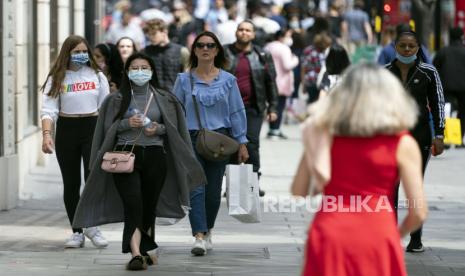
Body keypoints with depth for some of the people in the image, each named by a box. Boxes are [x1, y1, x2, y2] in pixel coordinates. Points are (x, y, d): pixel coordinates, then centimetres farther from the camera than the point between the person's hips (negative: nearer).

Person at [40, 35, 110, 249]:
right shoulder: (57, 78, 1)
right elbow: (49, 109, -7)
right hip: (67, 129, 1)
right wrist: (46, 134, -22)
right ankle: (77, 232, 13)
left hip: (92, 128, 0)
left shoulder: (97, 76, 5)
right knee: (71, 183, 5)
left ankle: (92, 226, 4)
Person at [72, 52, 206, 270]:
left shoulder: (163, 99, 10)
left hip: (155, 156, 2)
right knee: (133, 204, -15)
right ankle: (136, 254, -25)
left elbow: (173, 127, 13)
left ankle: (145, 251, 23)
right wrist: (126, 123, -13)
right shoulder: (117, 99, 6)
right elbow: (108, 128, 5)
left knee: (149, 205, 7)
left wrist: (159, 128, -8)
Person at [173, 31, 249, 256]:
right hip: (192, 139, -1)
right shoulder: (184, 80, 4)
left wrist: (242, 143, 5)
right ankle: (199, 236, -19)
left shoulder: (227, 80, 6)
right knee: (196, 189, -13)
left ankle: (207, 231, 27)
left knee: (213, 191, 7)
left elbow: (236, 112, 8)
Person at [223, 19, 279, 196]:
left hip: (253, 108, -1)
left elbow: (271, 82, 9)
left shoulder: (262, 56, 7)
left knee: (252, 144, -8)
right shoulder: (224, 53, 6)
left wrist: (272, 107, 4)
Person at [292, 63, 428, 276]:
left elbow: (298, 191, 7)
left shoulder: (324, 132, 6)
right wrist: (399, 233, 17)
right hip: (376, 237, -2)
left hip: (329, 236, 3)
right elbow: (418, 212, -3)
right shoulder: (403, 145, -1)